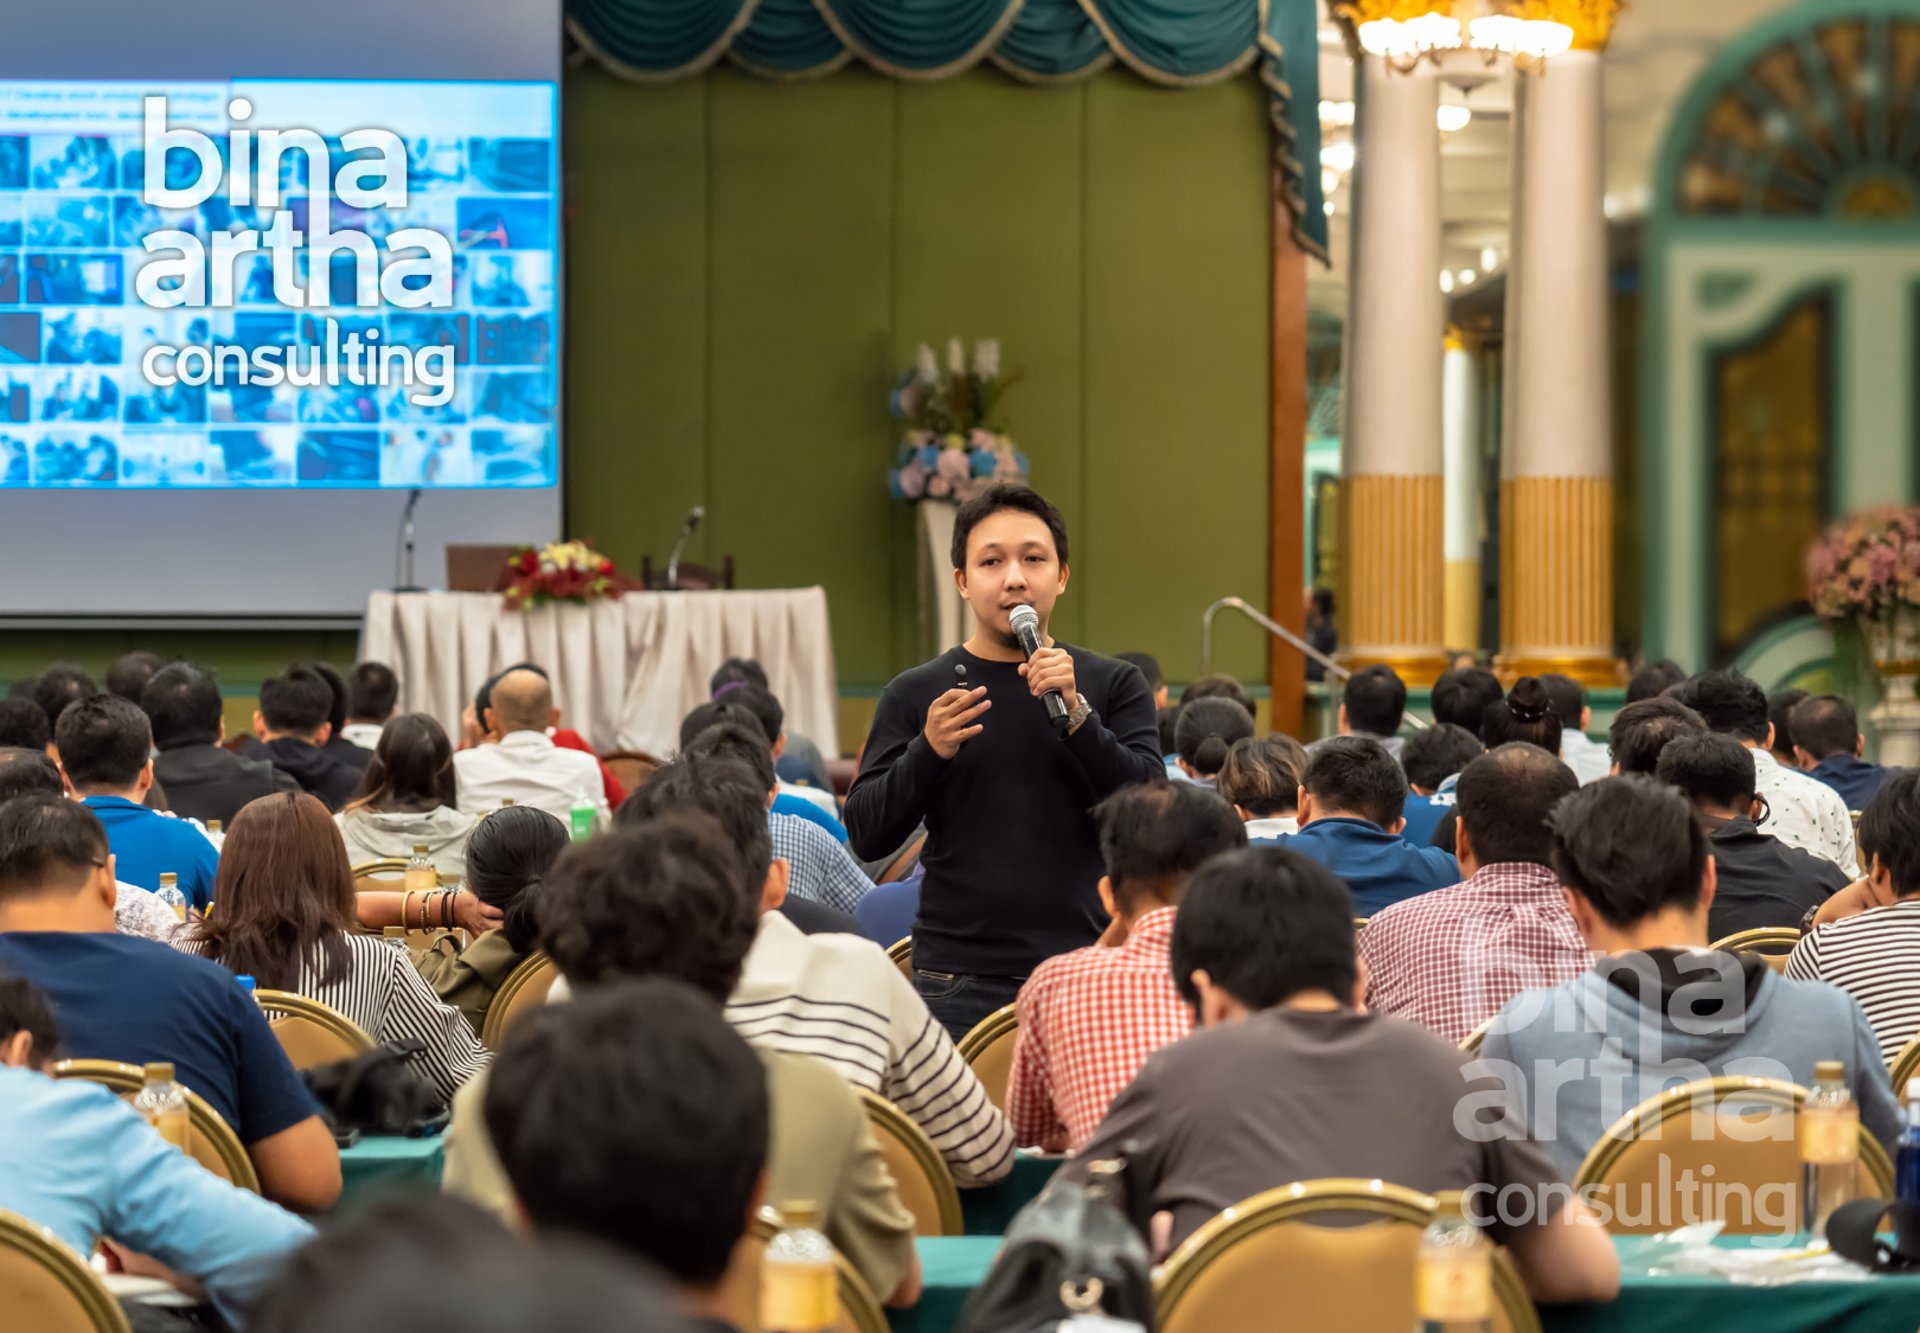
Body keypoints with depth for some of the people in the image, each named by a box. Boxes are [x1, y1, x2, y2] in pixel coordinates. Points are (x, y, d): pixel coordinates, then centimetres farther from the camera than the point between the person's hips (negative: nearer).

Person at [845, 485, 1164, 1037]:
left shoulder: (1114, 686, 8)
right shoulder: (915, 695, 8)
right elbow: (866, 835, 3)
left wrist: (1075, 715, -15)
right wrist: (928, 752, -13)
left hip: (1083, 972, 0)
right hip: (958, 983, 0)